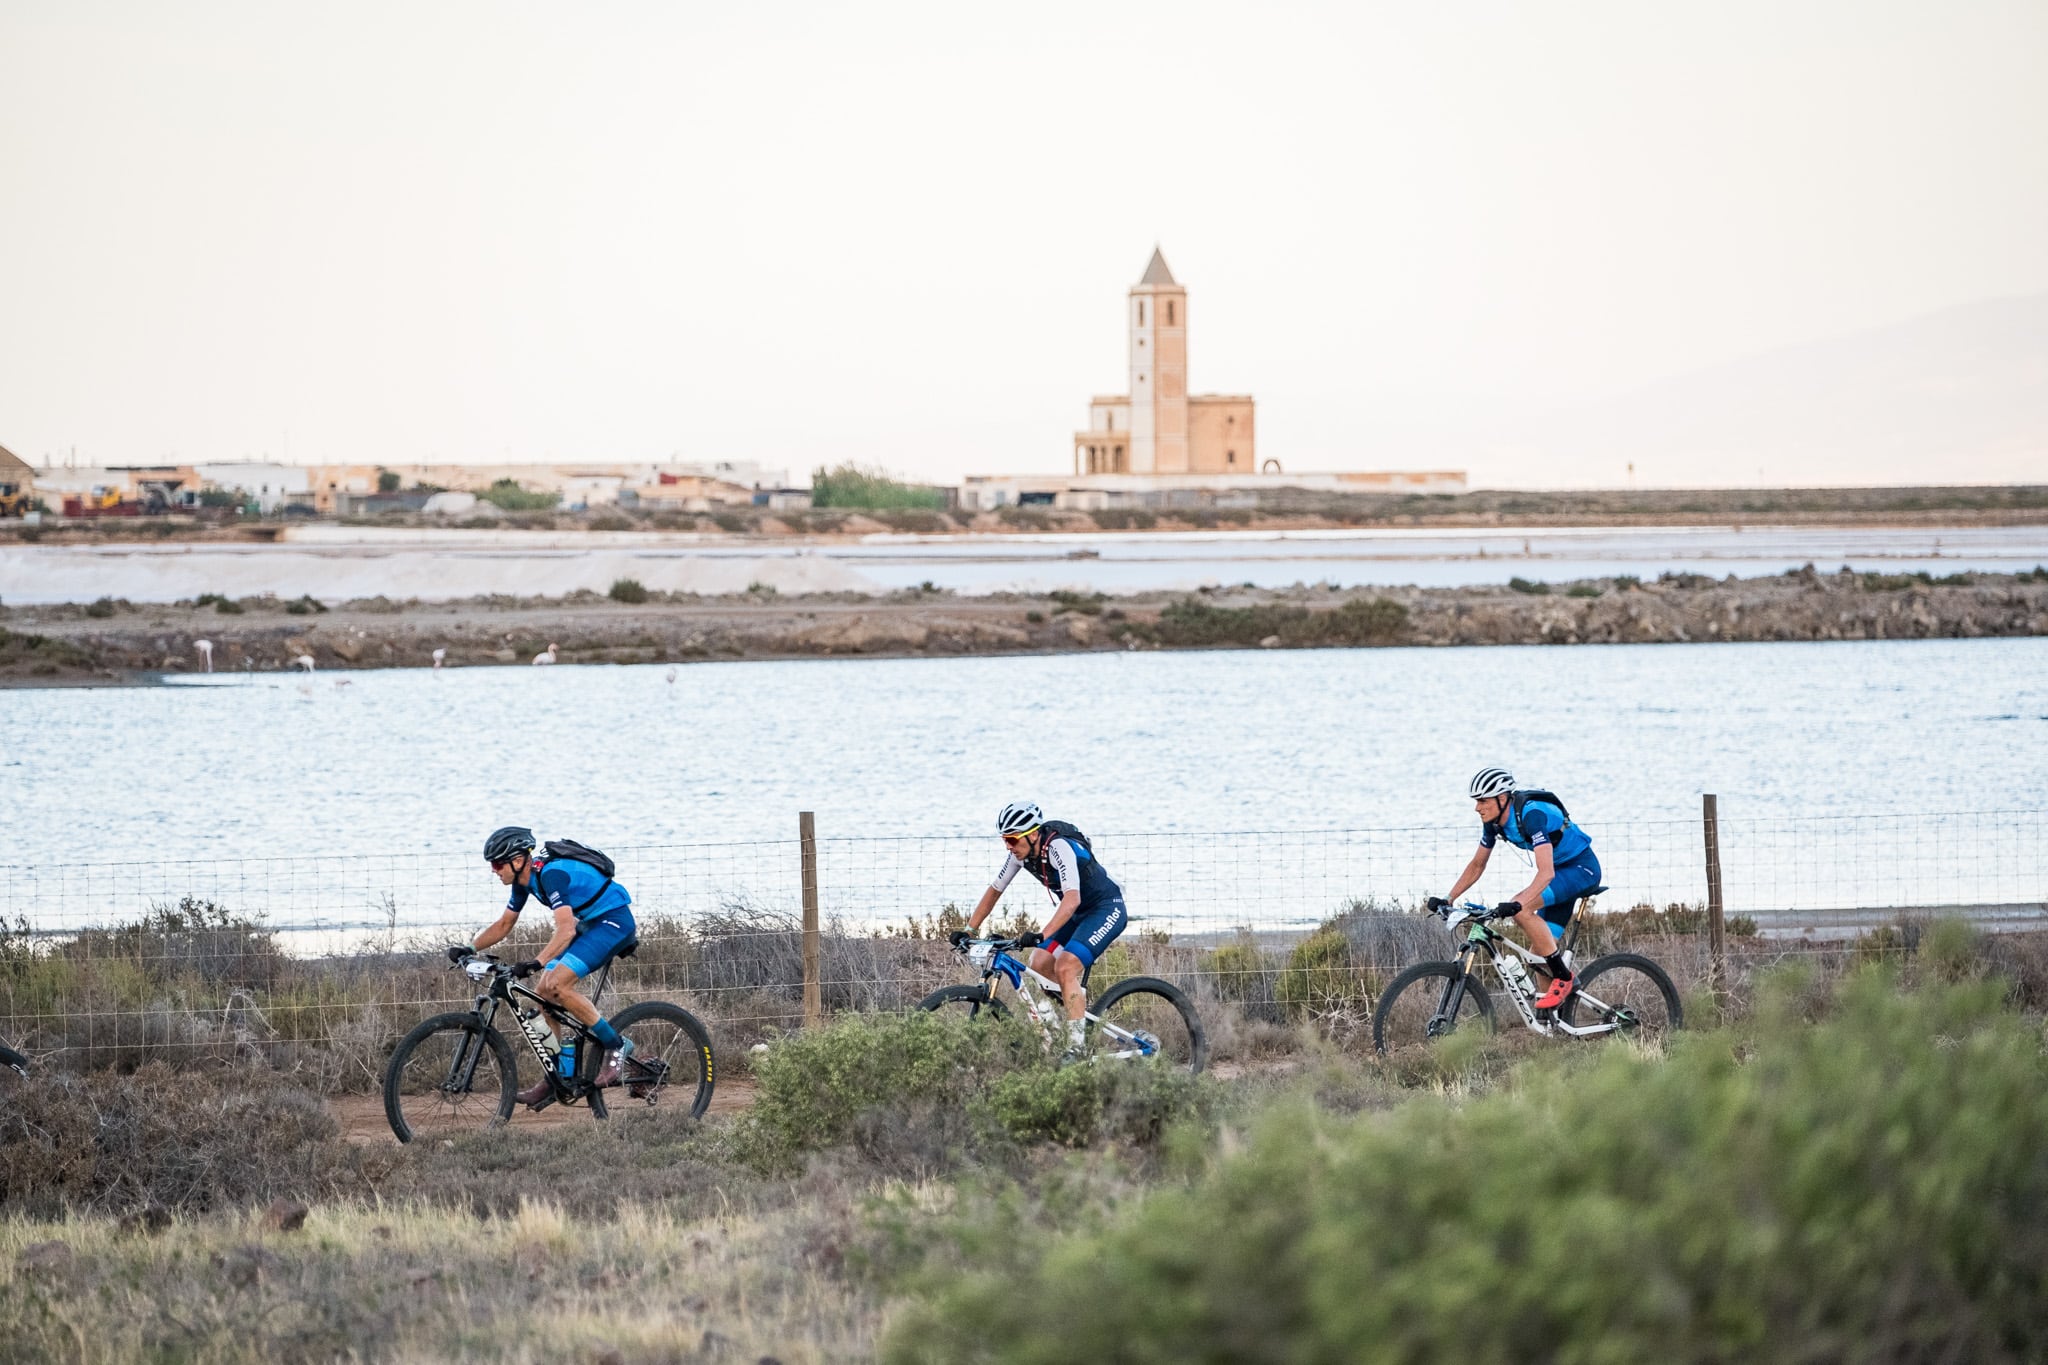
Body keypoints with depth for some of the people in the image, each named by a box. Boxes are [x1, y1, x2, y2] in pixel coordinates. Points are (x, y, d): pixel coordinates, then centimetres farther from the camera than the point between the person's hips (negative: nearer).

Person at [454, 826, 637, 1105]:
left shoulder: (551, 873, -27)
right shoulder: (525, 880, 2)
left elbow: (566, 929, -38)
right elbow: (504, 924, 15)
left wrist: (537, 963, -49)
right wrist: (470, 948, 1)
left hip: (614, 920, -10)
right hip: (589, 923, 10)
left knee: (556, 985, -24)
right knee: (542, 992, 1)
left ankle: (615, 1045, -13)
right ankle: (559, 1074, 9)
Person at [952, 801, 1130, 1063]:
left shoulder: (1059, 848, -30)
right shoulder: (1021, 852, -6)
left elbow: (1072, 899, -42)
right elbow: (994, 891, 5)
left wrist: (1042, 936, -51)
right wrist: (968, 930, -1)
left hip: (1107, 909, -8)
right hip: (1078, 913, 8)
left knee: (1065, 966, -24)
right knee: (1039, 963, -5)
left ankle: (1075, 1048, -25)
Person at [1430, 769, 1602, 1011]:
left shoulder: (1532, 814, -31)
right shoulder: (1494, 821, -6)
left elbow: (1546, 873, -39)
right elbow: (1477, 864, 8)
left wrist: (1517, 905, -50)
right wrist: (1448, 899, -2)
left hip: (1581, 868, -9)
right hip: (1560, 872, 9)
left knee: (1521, 910, -29)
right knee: (1539, 956, 1)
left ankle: (1563, 979, -18)